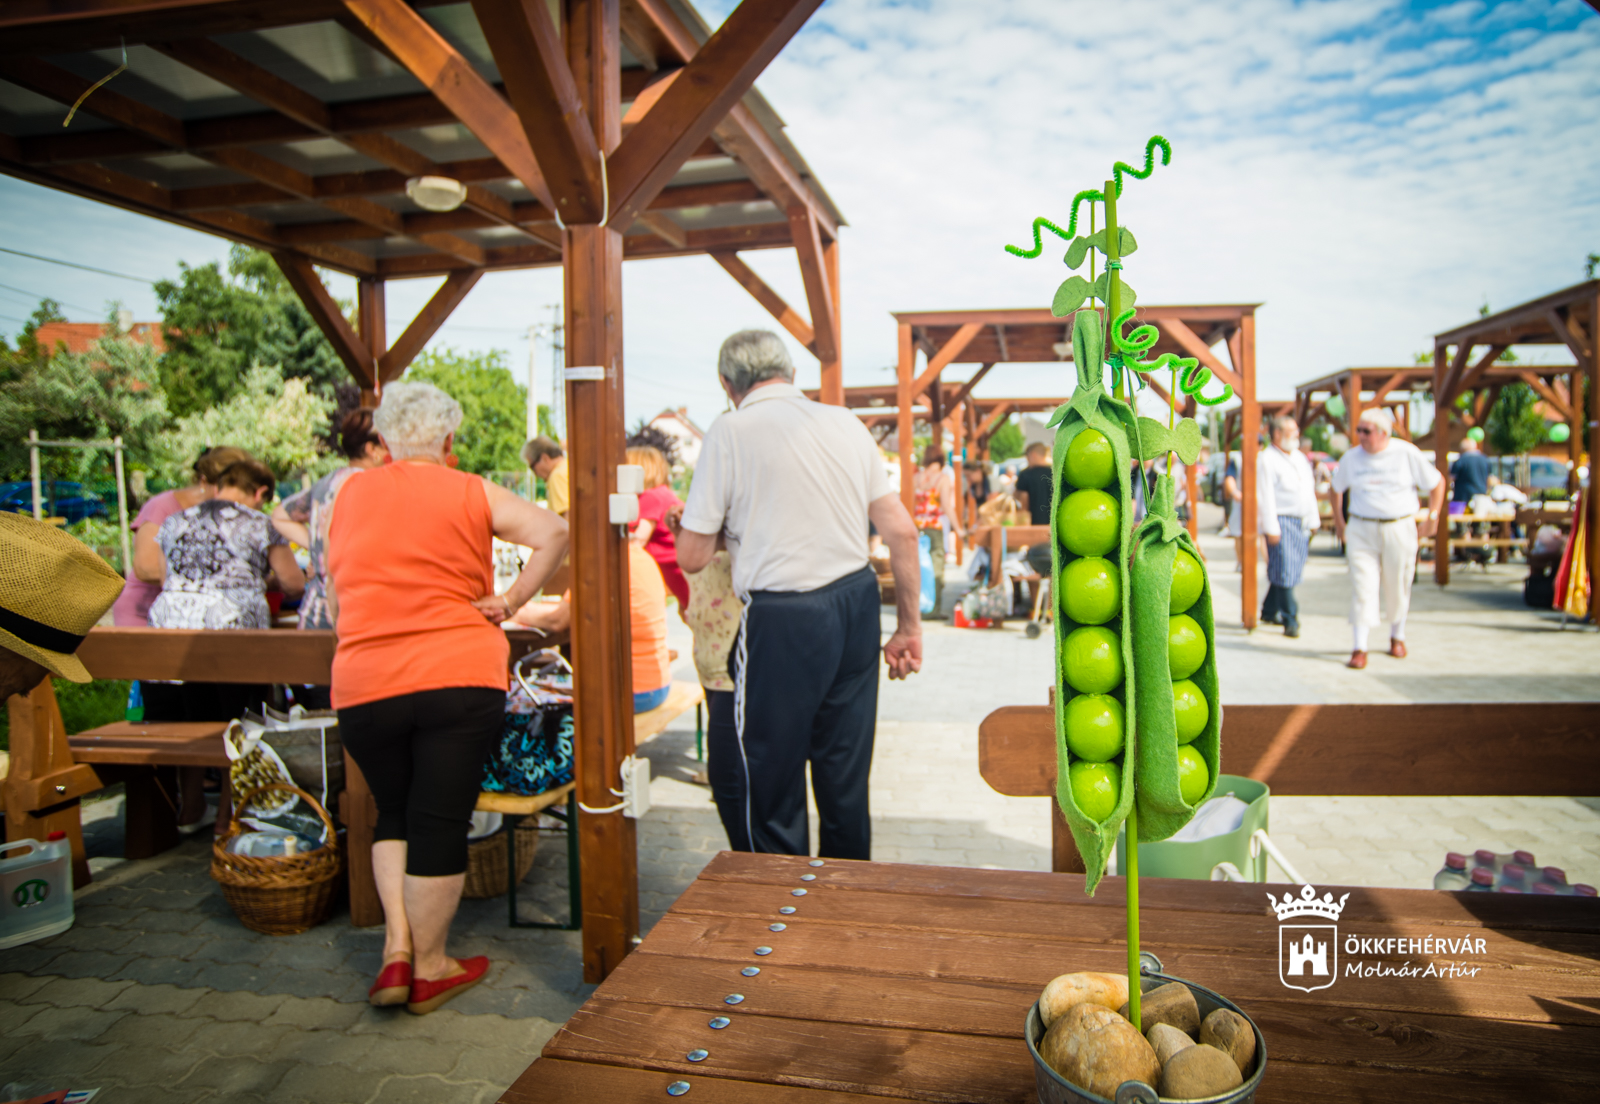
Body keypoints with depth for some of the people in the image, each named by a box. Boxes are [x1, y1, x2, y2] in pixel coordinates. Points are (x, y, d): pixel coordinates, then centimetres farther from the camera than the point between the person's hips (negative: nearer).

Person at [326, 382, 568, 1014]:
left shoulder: (348, 496, 11)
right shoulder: (471, 494, 3)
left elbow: (334, 606, 17)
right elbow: (554, 532, -10)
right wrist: (510, 600, -4)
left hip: (363, 684, 3)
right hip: (460, 677, -3)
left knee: (394, 814, 22)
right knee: (440, 822, 6)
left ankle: (397, 945, 14)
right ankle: (430, 968, 18)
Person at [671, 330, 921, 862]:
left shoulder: (730, 432, -6)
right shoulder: (847, 424, 8)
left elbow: (692, 556, -5)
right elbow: (902, 532, 7)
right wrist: (909, 625, 15)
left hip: (782, 620, -6)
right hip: (858, 606, 6)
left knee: (754, 782, 10)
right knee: (845, 780, 19)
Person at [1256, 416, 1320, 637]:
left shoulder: (1300, 457, 17)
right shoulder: (1267, 459, -7)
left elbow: (1310, 491, 21)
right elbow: (1266, 496, -13)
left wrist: (1314, 520, 16)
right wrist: (1271, 528, -17)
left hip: (1301, 522, 8)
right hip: (1281, 521, -8)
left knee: (1292, 571, 10)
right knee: (1284, 572, -8)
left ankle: (1269, 612, 21)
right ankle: (1290, 620, -4)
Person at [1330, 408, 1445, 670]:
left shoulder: (1407, 454, -3)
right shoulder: (1350, 458, 2)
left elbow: (1437, 484, 6)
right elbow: (1337, 489, 18)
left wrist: (1431, 518, 1)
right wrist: (1338, 521, 13)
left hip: (1399, 529, 0)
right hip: (1361, 530, 1)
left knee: (1397, 588, 10)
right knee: (1362, 587, -7)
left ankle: (1397, 636, 34)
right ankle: (1359, 648, -6)